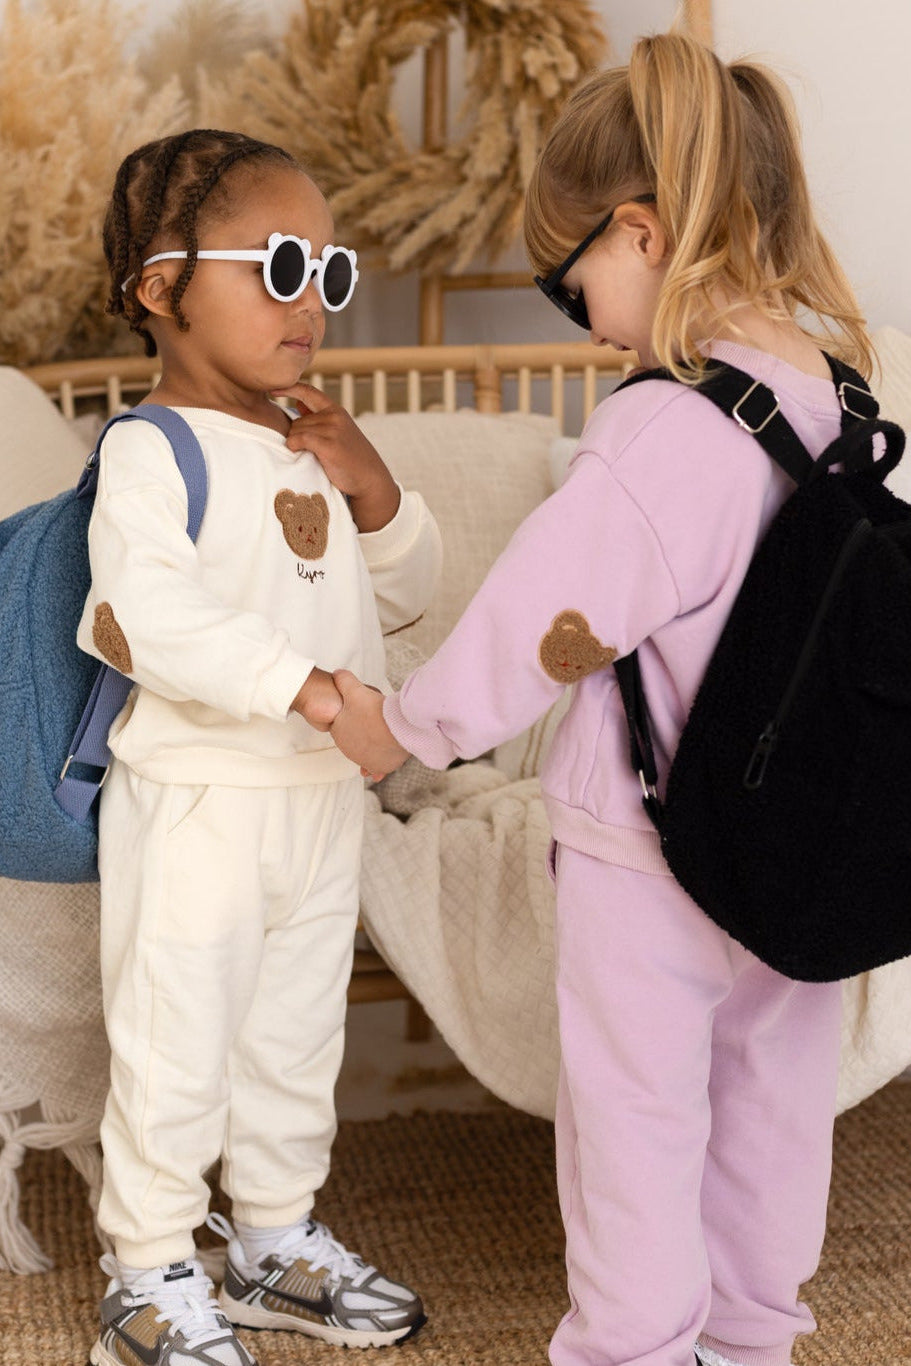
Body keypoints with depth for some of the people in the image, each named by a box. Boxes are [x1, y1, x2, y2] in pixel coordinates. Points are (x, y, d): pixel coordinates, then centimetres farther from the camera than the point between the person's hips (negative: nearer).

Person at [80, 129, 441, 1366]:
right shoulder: (152, 451, -14)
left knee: (297, 1034, 19)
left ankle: (278, 1238, 35)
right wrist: (300, 682, -35)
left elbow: (403, 598, 15)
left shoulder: (315, 451, 10)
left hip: (323, 799, 8)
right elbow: (146, 609, -29)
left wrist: (371, 488, -3)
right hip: (196, 800, -7)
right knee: (175, 1047, 2)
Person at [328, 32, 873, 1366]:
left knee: (635, 1114, 10)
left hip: (652, 846, -7)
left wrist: (404, 724, -4)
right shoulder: (841, 399, -3)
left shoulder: (667, 427, -25)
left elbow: (544, 621, -20)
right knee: (771, 1094, 21)